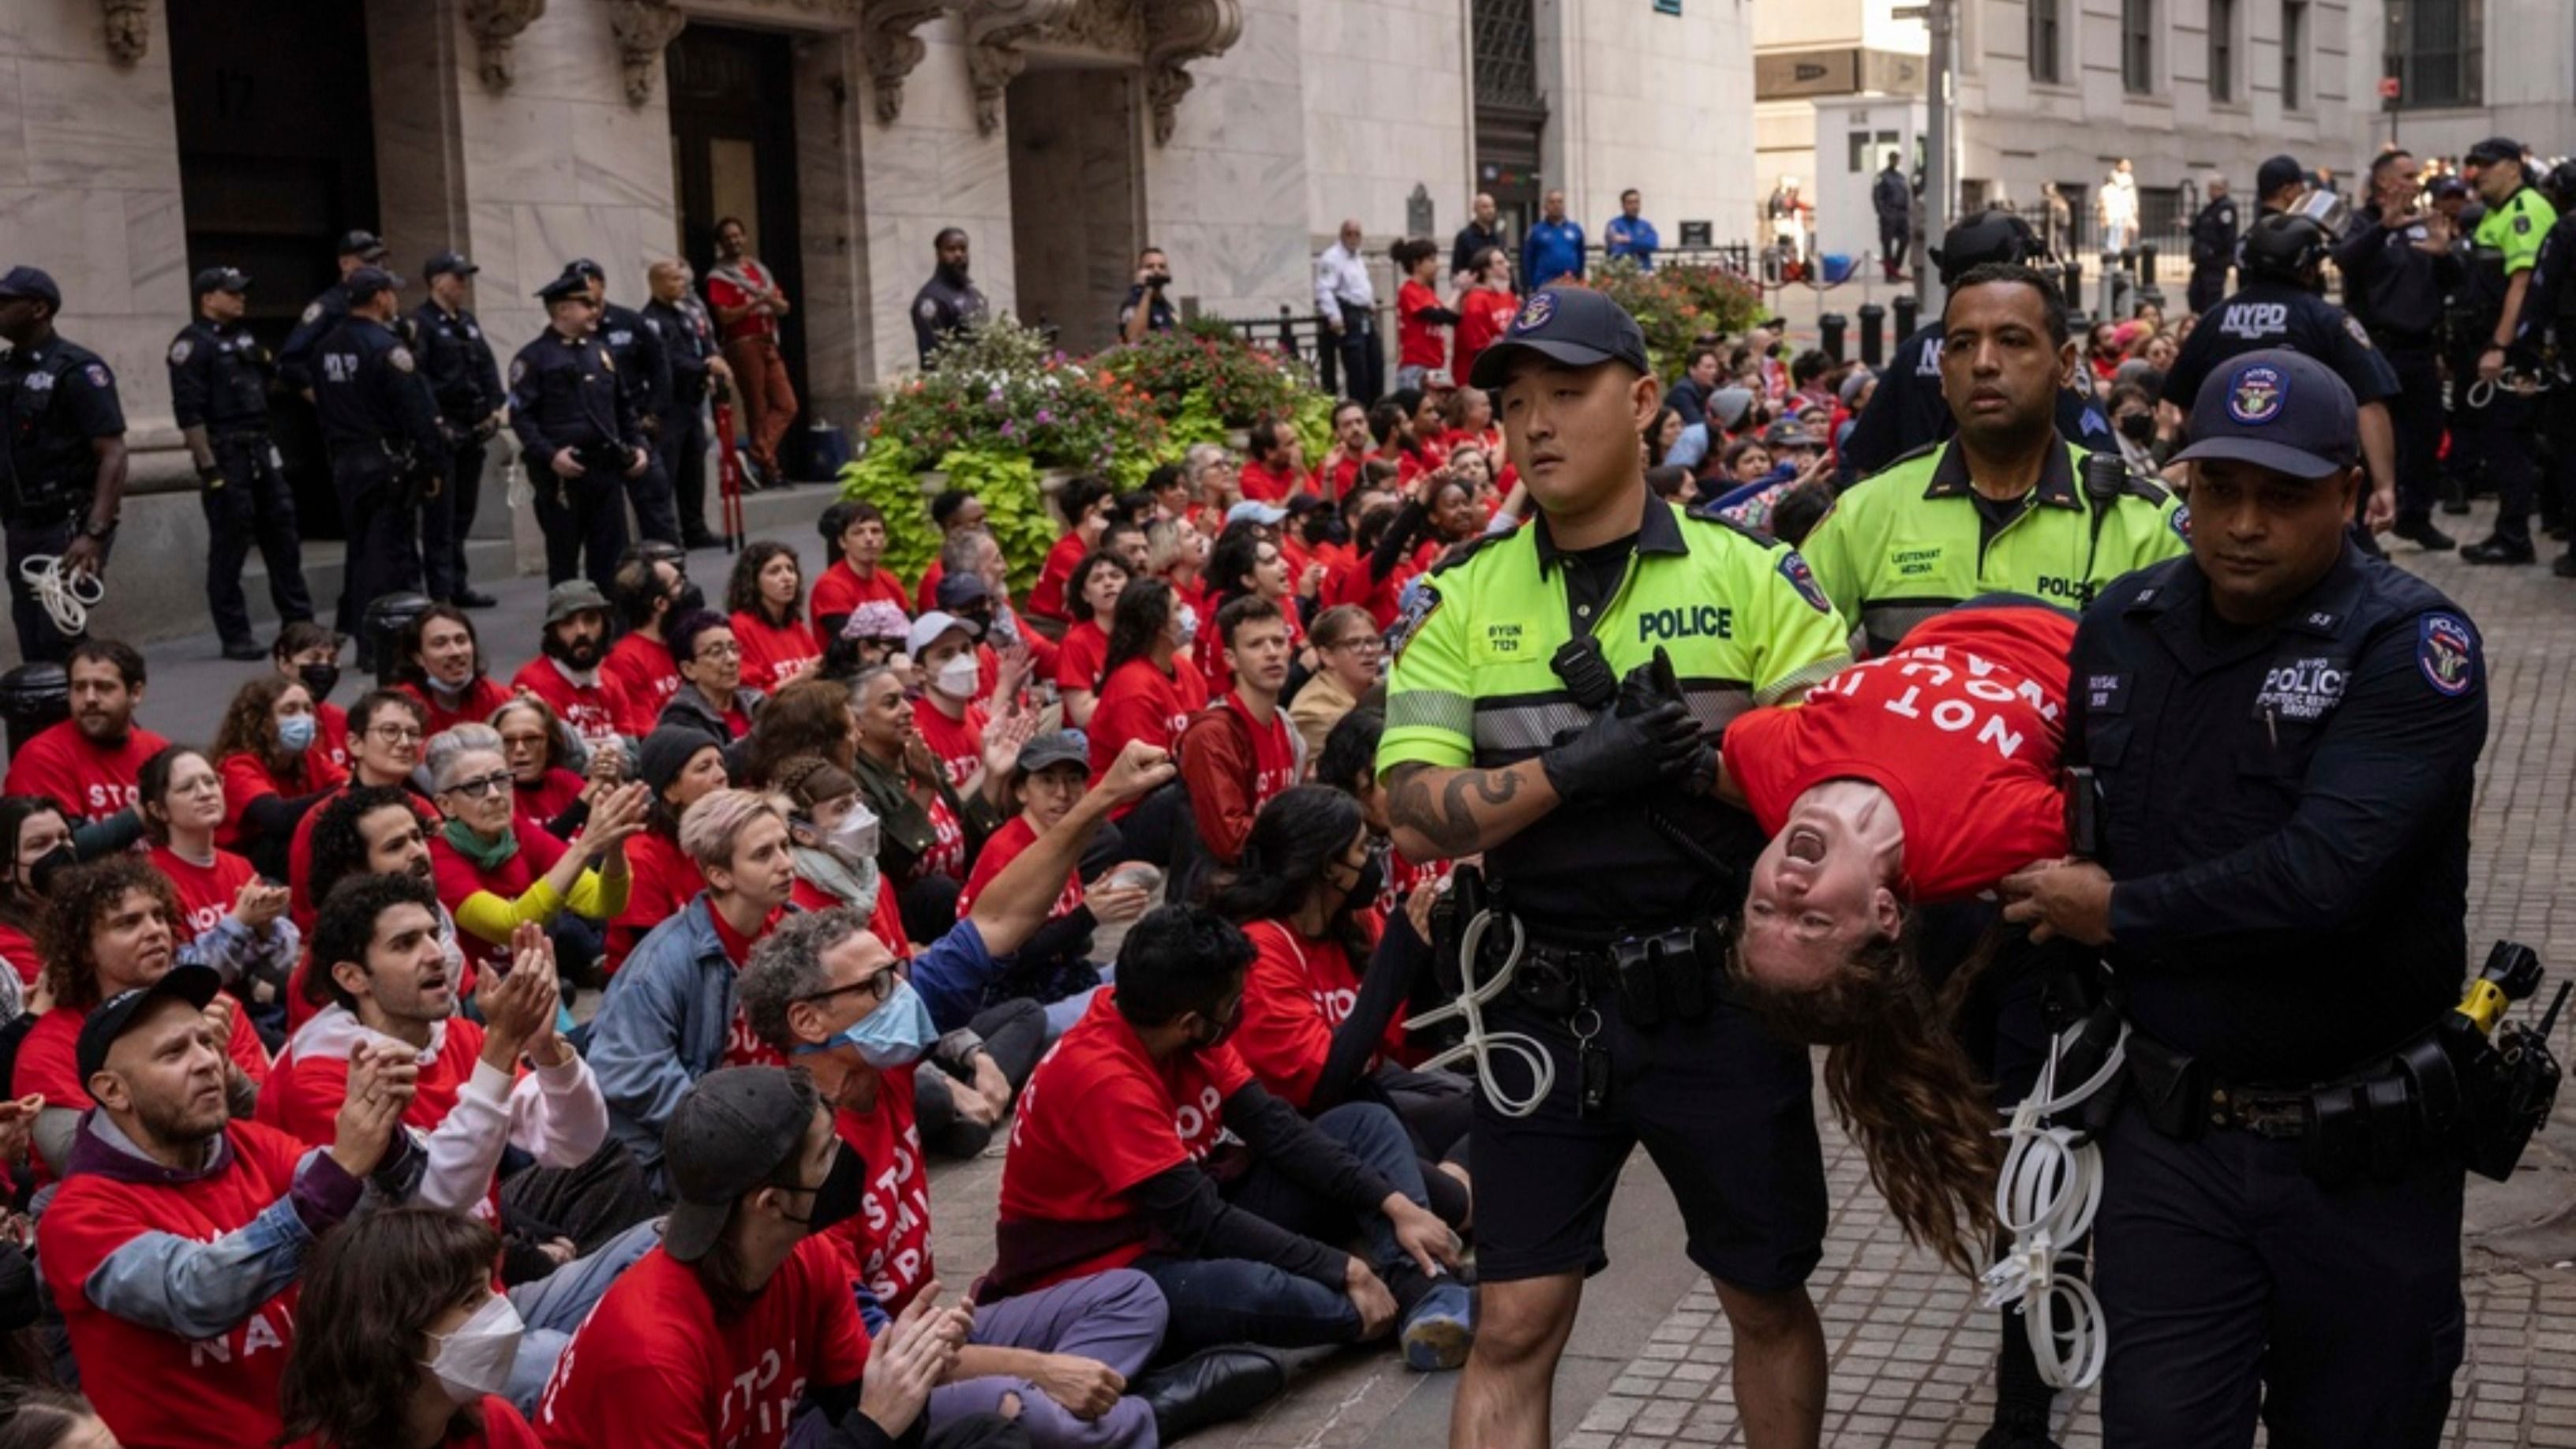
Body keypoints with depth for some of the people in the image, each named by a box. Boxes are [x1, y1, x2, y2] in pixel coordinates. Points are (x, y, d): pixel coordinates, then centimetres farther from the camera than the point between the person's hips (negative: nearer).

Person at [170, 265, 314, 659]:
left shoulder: (244, 339, 17)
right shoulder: (193, 344, -8)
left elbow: (276, 376, 27)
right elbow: (188, 412, -15)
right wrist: (208, 467, -19)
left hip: (260, 450, 8)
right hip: (225, 453, -8)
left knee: (282, 537, 10)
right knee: (229, 547, -3)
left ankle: (299, 623, 18)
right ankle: (235, 637, 3)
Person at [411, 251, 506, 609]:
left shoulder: (468, 322, 18)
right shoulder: (421, 324, -7)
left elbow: (488, 366, 17)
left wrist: (494, 408, 4)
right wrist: (433, 420, -21)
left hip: (474, 431, 8)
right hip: (442, 432, -8)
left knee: (464, 512, 13)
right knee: (440, 516, -6)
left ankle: (458, 585, 21)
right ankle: (441, 593, -5)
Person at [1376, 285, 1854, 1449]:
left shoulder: (1750, 573, -1)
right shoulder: (1461, 599, 0)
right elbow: (1416, 819, -8)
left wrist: (1725, 734, -20)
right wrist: (1574, 767, -20)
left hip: (1720, 995, 0)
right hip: (1546, 1005, 0)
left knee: (1767, 1299, 15)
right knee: (1514, 1325, 4)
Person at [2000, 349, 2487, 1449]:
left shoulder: (2411, 647, -16)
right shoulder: (2122, 623, 2)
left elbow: (2324, 875, -27)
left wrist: (2118, 915, -17)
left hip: (2362, 1150, -3)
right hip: (2167, 1132, 3)